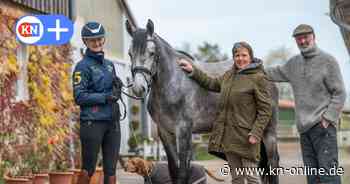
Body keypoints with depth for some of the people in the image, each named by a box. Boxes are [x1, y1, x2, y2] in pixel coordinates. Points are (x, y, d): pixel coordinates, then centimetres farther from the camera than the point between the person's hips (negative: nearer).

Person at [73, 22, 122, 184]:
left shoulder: (109, 65, 15)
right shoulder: (83, 66, -5)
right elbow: (79, 97, -12)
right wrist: (105, 97, -18)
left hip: (112, 122, 6)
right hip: (92, 122, -6)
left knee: (111, 169, 5)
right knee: (88, 169, 0)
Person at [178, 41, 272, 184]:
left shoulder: (258, 78, -9)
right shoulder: (229, 75, 14)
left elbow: (265, 110, -12)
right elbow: (211, 84, 29)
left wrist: (255, 134, -19)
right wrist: (193, 71, 20)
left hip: (246, 136, -7)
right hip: (228, 135, 7)